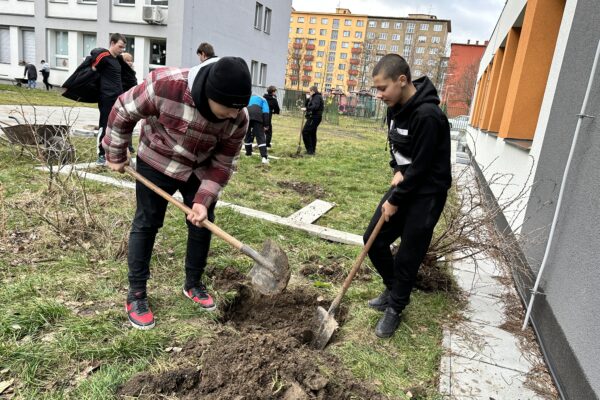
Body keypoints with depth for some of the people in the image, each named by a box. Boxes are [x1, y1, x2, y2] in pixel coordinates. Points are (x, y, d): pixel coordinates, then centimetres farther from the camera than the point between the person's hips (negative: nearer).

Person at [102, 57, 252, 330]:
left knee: (202, 224, 4)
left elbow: (222, 163, -13)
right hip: (156, 163, -3)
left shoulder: (239, 119, -25)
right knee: (146, 223, 0)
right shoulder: (165, 85, -35)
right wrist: (115, 156, -7)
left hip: (200, 171, 3)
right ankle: (136, 294, 13)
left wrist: (203, 200, -23)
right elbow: (123, 111, -17)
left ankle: (193, 285, 25)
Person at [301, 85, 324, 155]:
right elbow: (306, 105, 19)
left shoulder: (317, 97, -10)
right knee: (312, 134, 12)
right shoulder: (314, 97, 20)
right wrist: (308, 99, 4)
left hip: (314, 118, -10)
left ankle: (310, 150, -13)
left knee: (305, 132, -14)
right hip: (313, 117, 10)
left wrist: (306, 109, -32)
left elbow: (315, 106, -26)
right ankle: (312, 150, 18)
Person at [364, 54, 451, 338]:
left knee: (408, 257, 1)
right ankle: (393, 289, 32)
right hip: (405, 184, 9)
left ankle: (395, 309, 23)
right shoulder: (396, 107, 1)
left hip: (426, 194, -8)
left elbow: (421, 167, -23)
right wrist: (397, 171, -3)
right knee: (374, 240, 10)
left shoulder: (427, 115, -26)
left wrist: (395, 201, -14)